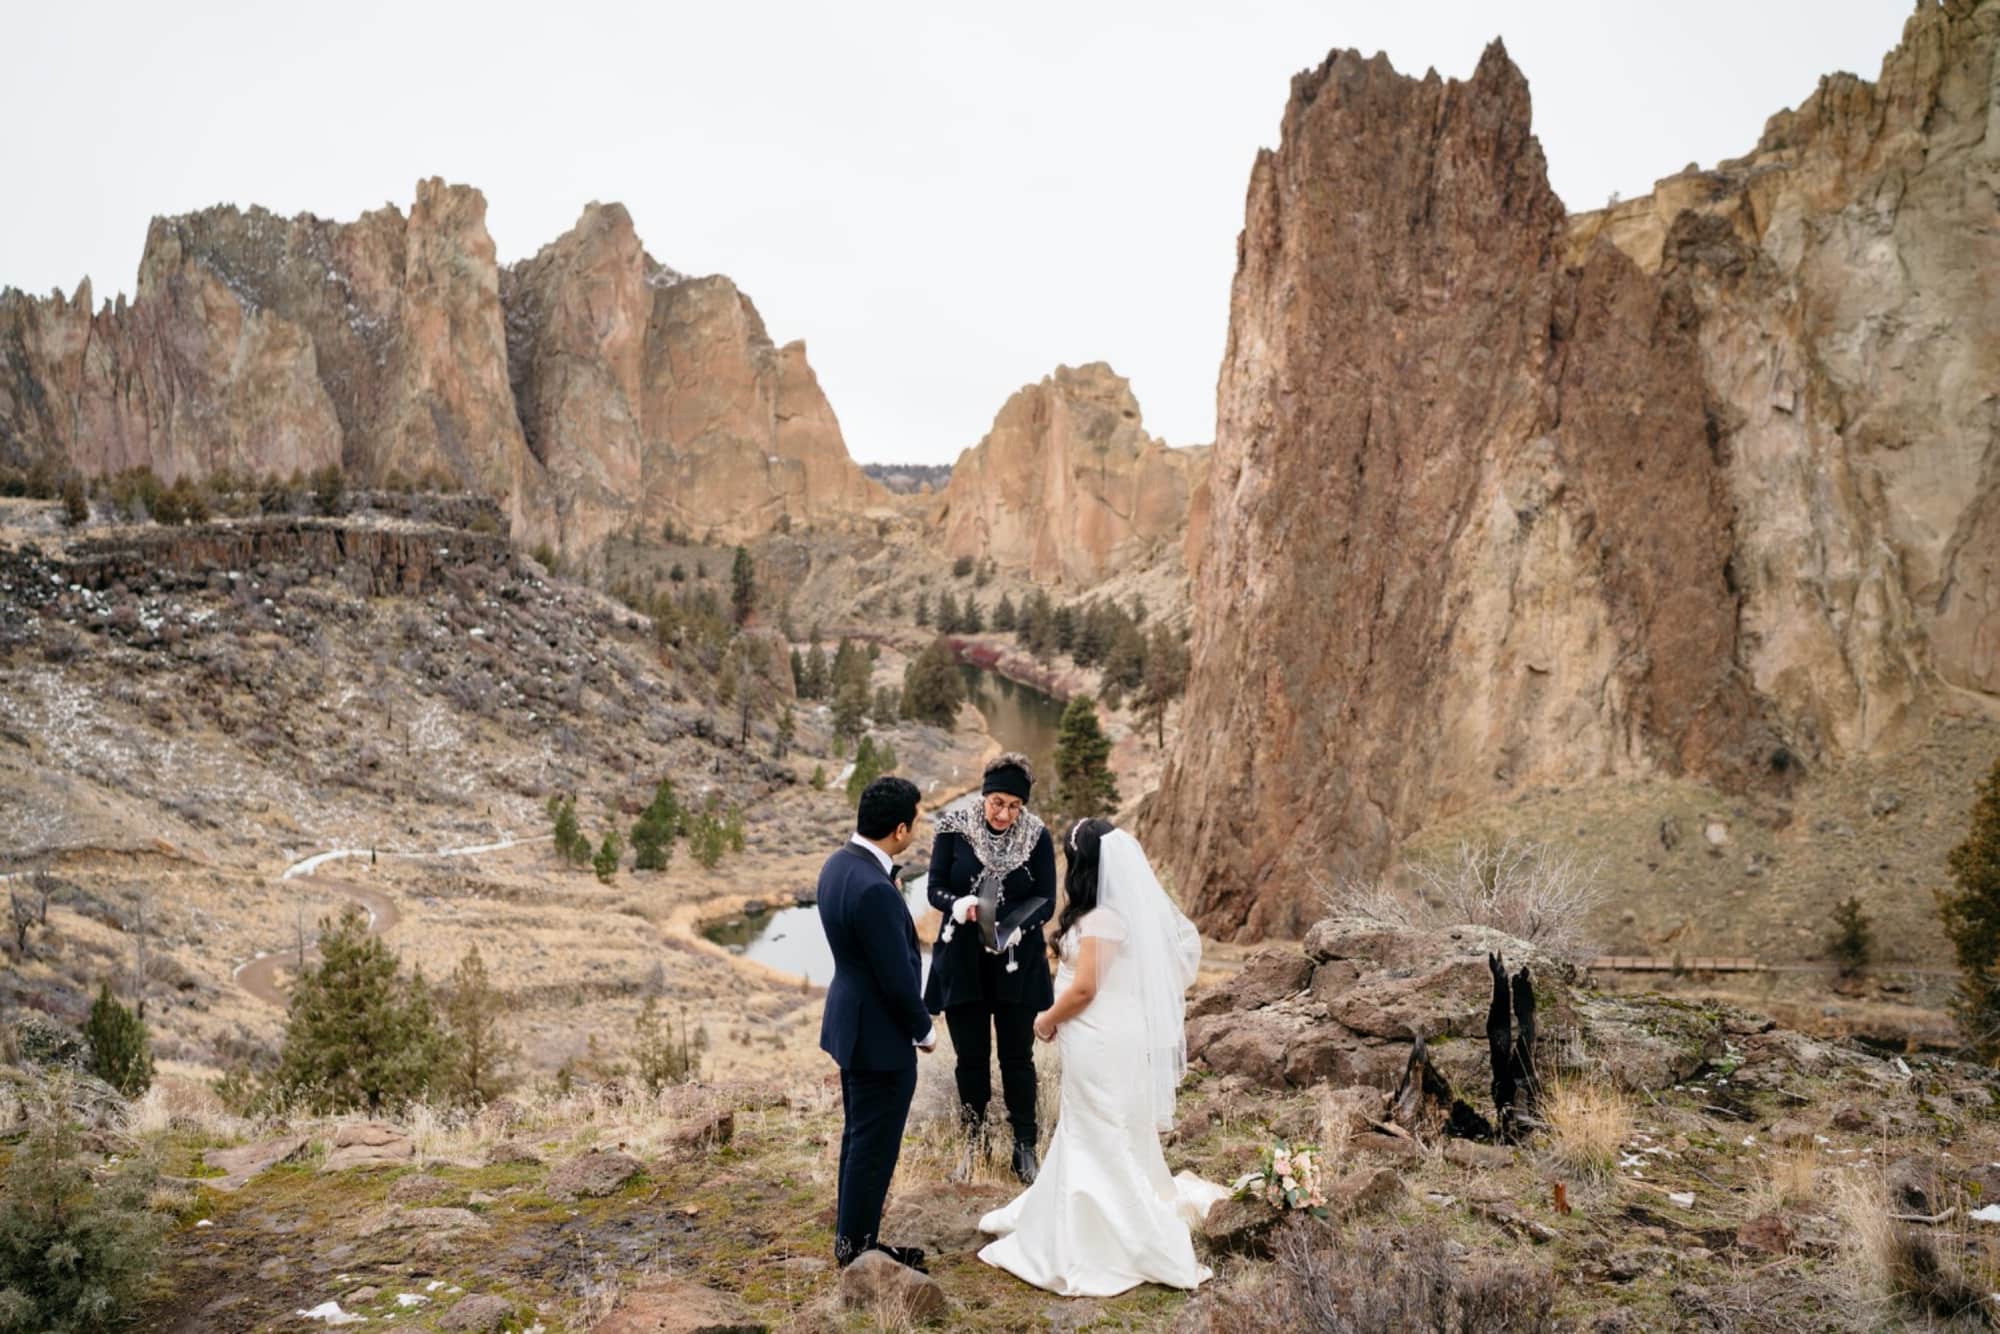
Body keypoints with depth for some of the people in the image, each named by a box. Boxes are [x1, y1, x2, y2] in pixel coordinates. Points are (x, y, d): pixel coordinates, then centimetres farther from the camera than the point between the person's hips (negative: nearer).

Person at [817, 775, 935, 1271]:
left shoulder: (838, 864, 1)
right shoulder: (873, 889, -30)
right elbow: (898, 977, -23)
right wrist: (925, 1030, -8)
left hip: (852, 1023, 10)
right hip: (880, 1034, -10)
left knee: (858, 1137, 21)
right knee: (874, 1144, 6)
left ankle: (850, 1236, 34)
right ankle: (857, 1245, 21)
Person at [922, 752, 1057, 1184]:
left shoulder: (1037, 837, -8)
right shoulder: (954, 829, -9)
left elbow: (1046, 901, -7)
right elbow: (935, 889, -5)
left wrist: (1016, 927, -26)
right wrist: (957, 904, -27)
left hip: (1017, 963, 0)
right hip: (963, 962, 0)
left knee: (1017, 1056, 8)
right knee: (970, 1058, 10)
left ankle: (1024, 1147, 23)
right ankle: (974, 1145, 27)